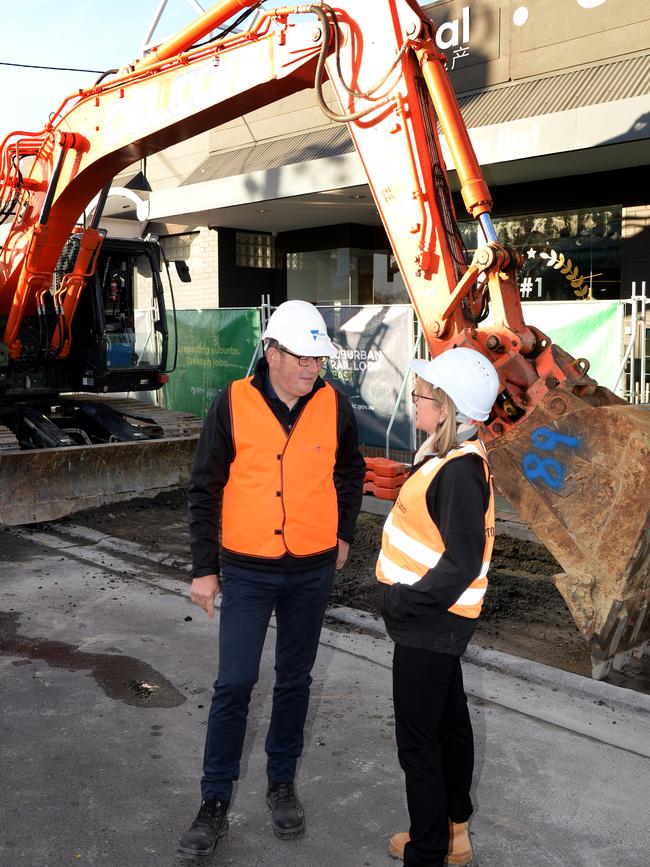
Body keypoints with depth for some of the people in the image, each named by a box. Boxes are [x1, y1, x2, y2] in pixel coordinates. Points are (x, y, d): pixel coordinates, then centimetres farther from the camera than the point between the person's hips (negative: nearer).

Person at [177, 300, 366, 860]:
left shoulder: (334, 406, -4)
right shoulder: (233, 404, -10)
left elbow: (350, 473, 14)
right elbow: (205, 488, -4)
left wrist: (343, 535, 15)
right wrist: (205, 567, -4)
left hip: (312, 571, 2)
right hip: (247, 570, -2)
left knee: (295, 680, 14)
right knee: (234, 684, 1)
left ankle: (283, 783, 33)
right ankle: (216, 802, 18)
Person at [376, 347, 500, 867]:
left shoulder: (459, 471, -26)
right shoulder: (453, 456, 4)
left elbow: (462, 564, -28)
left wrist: (405, 600, -19)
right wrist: (407, 595, 11)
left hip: (430, 624, -10)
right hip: (438, 618, 10)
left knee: (417, 741, 4)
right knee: (450, 722, 23)